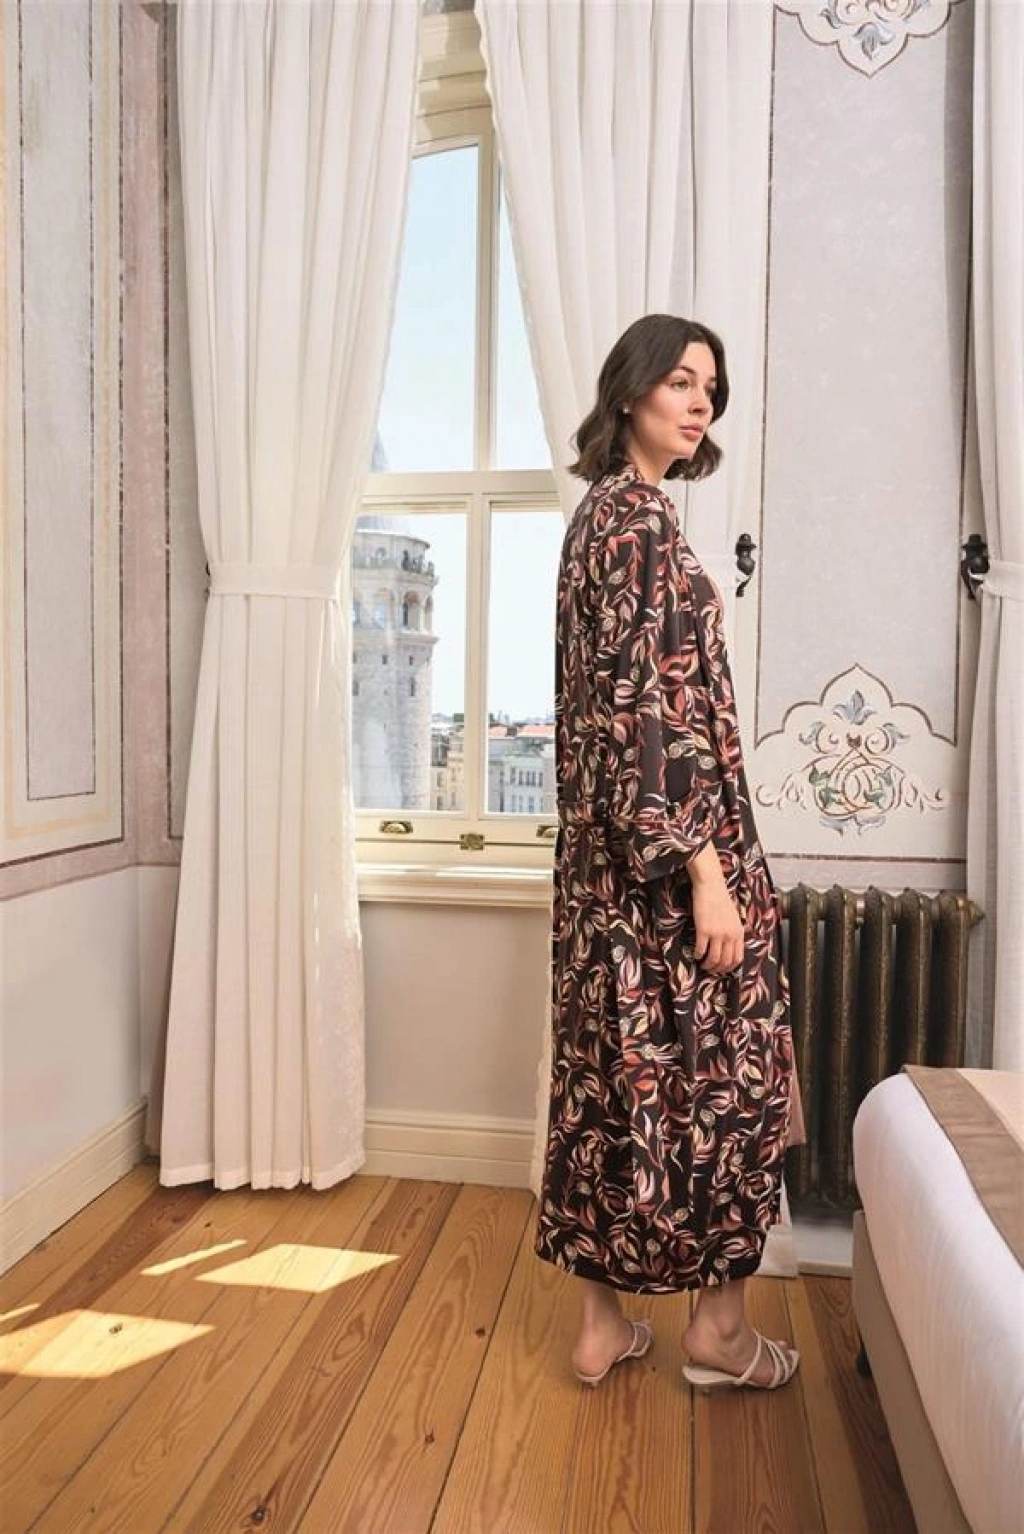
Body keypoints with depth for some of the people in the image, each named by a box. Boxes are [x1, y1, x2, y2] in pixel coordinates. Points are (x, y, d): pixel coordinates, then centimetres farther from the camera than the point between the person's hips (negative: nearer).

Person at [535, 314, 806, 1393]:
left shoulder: (599, 512, 17)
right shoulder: (639, 516, -13)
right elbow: (652, 707, -21)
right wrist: (707, 869, -20)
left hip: (608, 853, 10)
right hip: (669, 842, -10)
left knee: (613, 1070, 13)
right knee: (717, 1071, 6)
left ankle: (602, 1319, 27)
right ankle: (719, 1328, 24)